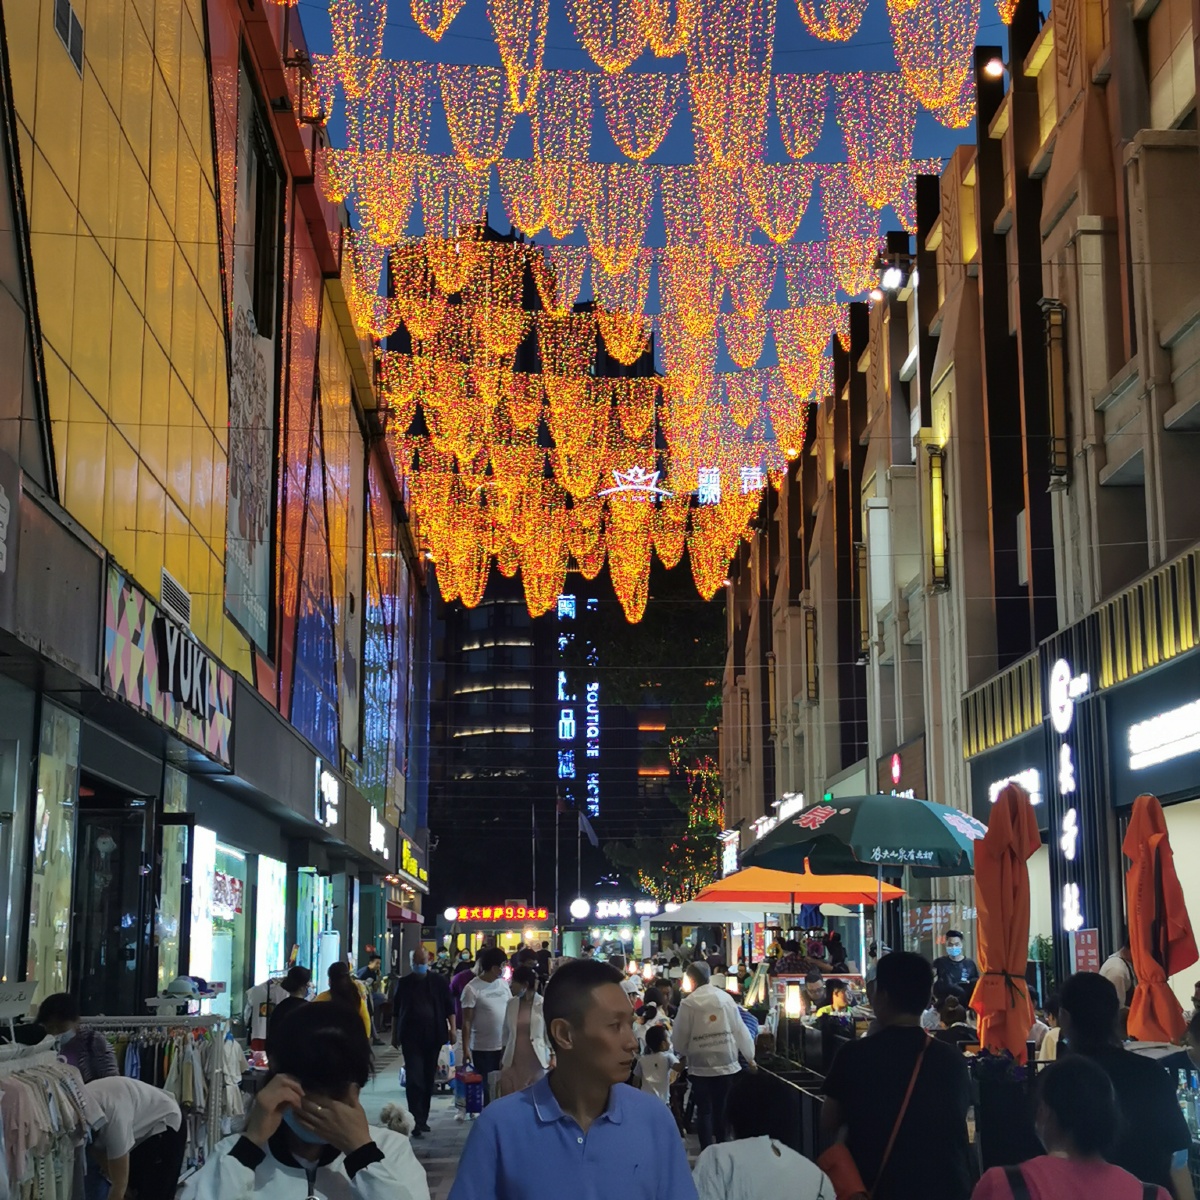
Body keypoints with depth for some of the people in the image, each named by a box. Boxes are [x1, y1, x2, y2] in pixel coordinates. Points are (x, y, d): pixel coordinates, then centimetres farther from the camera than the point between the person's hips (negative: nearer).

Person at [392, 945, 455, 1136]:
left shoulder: (439, 981, 4)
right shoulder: (403, 983, 4)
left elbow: (449, 1007, 6)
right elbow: (396, 1011, 10)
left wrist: (452, 1029, -2)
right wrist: (395, 1034, 9)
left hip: (433, 1036, 2)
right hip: (411, 1037, -2)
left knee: (428, 1078, 9)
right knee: (414, 1079, -12)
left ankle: (423, 1118, 20)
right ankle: (417, 1121, -14)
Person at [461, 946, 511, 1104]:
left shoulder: (503, 984, 7)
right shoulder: (472, 988, -10)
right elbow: (467, 1021, -9)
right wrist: (466, 1048, -12)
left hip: (503, 1046, 5)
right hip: (482, 1049, -5)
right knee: (484, 1087, 2)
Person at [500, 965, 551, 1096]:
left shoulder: (543, 1004, -5)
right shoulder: (511, 1003, 6)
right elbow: (506, 1033, 14)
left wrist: (553, 1056, -7)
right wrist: (502, 1058, 15)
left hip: (536, 1061, -3)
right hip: (513, 1061, 3)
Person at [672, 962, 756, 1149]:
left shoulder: (688, 1003, -10)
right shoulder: (725, 998, -3)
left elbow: (681, 1035, -4)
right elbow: (739, 1029, 2)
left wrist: (682, 1054, 17)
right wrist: (749, 1056, 14)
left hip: (700, 1065, -2)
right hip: (726, 1063, 2)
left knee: (704, 1110, 7)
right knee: (723, 1109, 14)